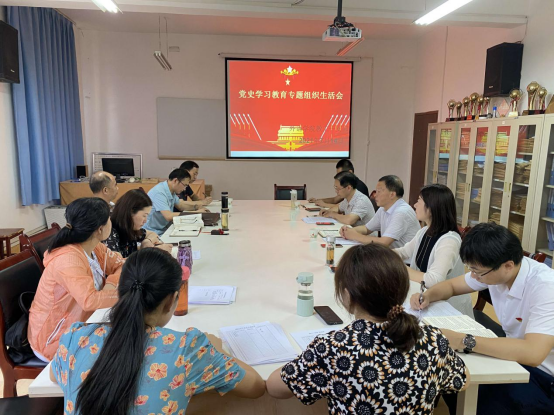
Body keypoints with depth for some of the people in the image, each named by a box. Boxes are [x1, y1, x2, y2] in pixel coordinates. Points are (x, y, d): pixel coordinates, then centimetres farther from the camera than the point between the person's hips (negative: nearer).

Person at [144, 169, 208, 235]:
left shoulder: (172, 191, 5)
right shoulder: (159, 192, -21)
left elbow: (180, 206, 21)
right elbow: (169, 216, -29)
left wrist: (196, 207, 2)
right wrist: (195, 213, -24)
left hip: (163, 230, 8)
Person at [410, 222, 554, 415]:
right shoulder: (491, 269, -10)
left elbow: (533, 353, -40)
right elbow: (451, 285, 6)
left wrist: (462, 341, -42)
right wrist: (427, 296, -15)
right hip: (519, 355, 7)